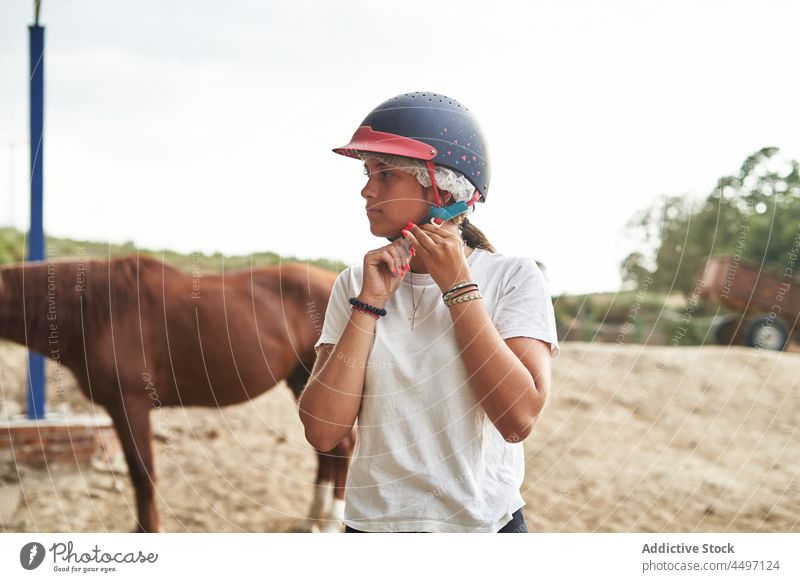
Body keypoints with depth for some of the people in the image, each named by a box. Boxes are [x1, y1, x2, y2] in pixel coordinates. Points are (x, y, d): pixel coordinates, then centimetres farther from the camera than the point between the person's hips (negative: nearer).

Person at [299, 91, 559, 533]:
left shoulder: (513, 277, -5)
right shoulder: (356, 284, 2)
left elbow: (519, 418, -17)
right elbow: (322, 431, -7)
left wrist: (457, 284, -13)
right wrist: (369, 304, -11)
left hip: (485, 524, -2)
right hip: (374, 521, 2)